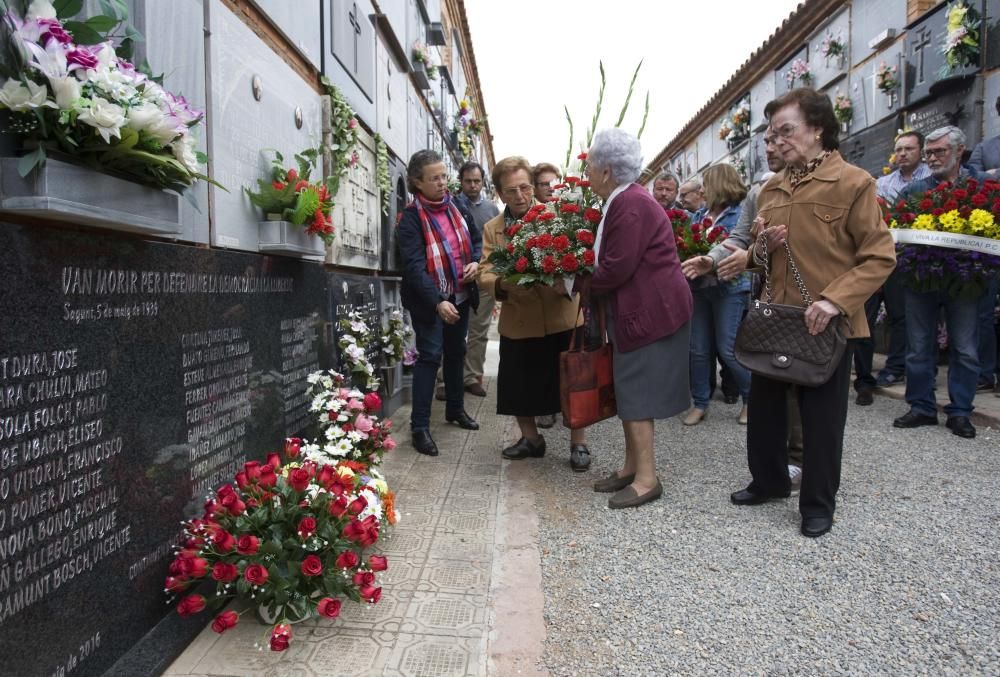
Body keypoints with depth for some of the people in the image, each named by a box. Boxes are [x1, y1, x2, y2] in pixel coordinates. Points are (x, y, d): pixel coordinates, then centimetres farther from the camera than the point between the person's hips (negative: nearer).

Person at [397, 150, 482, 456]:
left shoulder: (457, 208, 3)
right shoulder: (411, 218, -16)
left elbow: (477, 239, 16)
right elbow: (414, 266, -24)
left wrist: (475, 262, -6)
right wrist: (437, 302, -35)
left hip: (460, 295, 6)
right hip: (429, 301, -6)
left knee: (456, 352, 17)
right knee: (430, 356, -8)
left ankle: (455, 408, 35)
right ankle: (420, 426, -1)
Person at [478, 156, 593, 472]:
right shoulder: (492, 229, 5)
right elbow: (485, 273, -2)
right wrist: (505, 285, -24)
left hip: (562, 317, -2)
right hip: (518, 322, 3)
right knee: (517, 384, 12)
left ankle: (579, 444, 24)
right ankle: (531, 439, 34)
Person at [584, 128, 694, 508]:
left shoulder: (631, 205, -19)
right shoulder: (623, 201, 13)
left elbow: (617, 267, -23)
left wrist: (584, 286, -7)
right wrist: (589, 283, 0)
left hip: (650, 313, -10)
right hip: (636, 310, 10)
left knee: (635, 395, -5)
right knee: (628, 392, 14)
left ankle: (647, 479, 5)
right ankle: (632, 467, 25)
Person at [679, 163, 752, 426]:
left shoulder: (740, 214, -8)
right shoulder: (700, 215, 11)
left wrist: (712, 262, -30)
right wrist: (688, 259, -5)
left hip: (729, 288, -6)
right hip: (700, 287, 6)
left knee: (727, 349, -3)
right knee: (698, 349, 7)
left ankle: (751, 398, 18)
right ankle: (700, 403, 18)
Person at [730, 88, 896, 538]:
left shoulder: (853, 183, -9)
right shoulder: (771, 190, 10)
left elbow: (880, 257, -13)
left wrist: (834, 301, -25)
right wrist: (761, 249, -3)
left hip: (827, 325, -6)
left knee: (822, 419, 6)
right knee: (764, 406, 16)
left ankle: (818, 504, 24)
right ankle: (769, 480, 37)